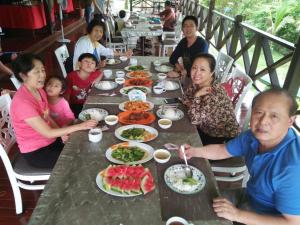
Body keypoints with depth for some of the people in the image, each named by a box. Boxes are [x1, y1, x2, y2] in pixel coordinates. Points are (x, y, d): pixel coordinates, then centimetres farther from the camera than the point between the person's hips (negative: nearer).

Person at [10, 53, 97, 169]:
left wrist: (62, 133, -8)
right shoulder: (22, 102, -28)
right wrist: (80, 126, -27)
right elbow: (48, 133, -27)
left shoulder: (39, 91, -2)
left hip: (51, 141, 7)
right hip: (36, 152, -7)